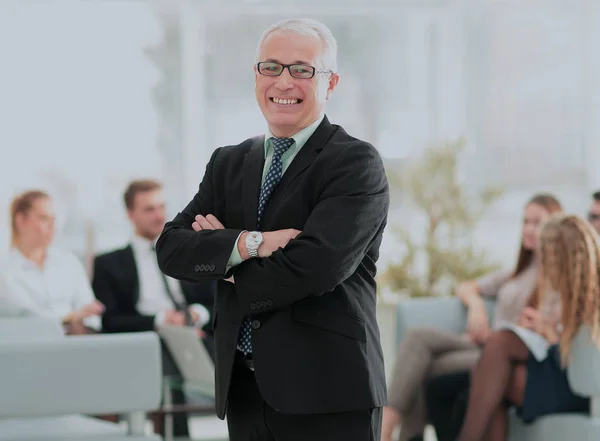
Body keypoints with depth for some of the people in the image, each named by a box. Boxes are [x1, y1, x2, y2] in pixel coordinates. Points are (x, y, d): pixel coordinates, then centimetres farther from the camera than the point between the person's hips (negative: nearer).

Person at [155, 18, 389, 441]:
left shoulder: (357, 164, -6)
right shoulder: (228, 163, 13)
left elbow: (314, 266, -19)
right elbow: (171, 247, 2)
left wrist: (223, 260, -3)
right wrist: (248, 244, -16)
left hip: (326, 394, -5)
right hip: (244, 391, 5)